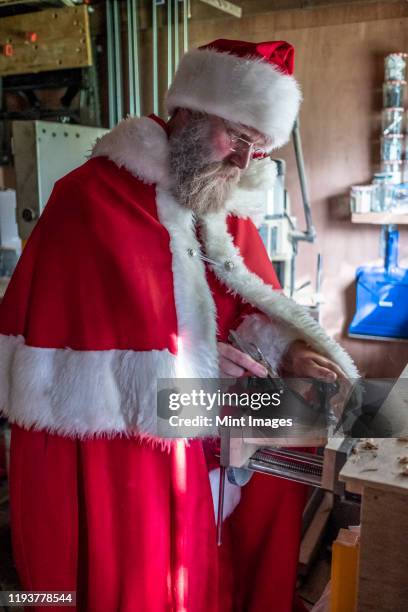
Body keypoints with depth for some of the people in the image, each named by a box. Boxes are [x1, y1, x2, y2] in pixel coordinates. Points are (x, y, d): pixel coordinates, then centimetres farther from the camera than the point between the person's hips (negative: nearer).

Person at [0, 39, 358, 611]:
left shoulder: (225, 214, 9)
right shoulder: (90, 200, -13)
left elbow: (255, 305, 12)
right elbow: (53, 361, -17)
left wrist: (291, 348, -10)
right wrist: (196, 362, -17)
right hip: (102, 458, -6)